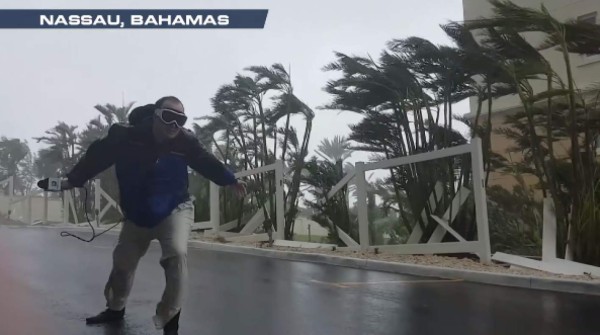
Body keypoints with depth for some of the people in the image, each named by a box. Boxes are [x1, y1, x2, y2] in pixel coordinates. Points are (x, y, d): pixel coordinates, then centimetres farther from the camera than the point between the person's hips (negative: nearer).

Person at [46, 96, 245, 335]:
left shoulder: (185, 142, -21)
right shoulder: (126, 137, -22)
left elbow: (206, 162, -5)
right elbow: (98, 156, -11)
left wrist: (230, 181, -1)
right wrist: (72, 180, -8)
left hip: (175, 210, -2)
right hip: (136, 215, 3)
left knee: (176, 254, -27)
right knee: (123, 261, 19)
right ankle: (115, 308, 48)